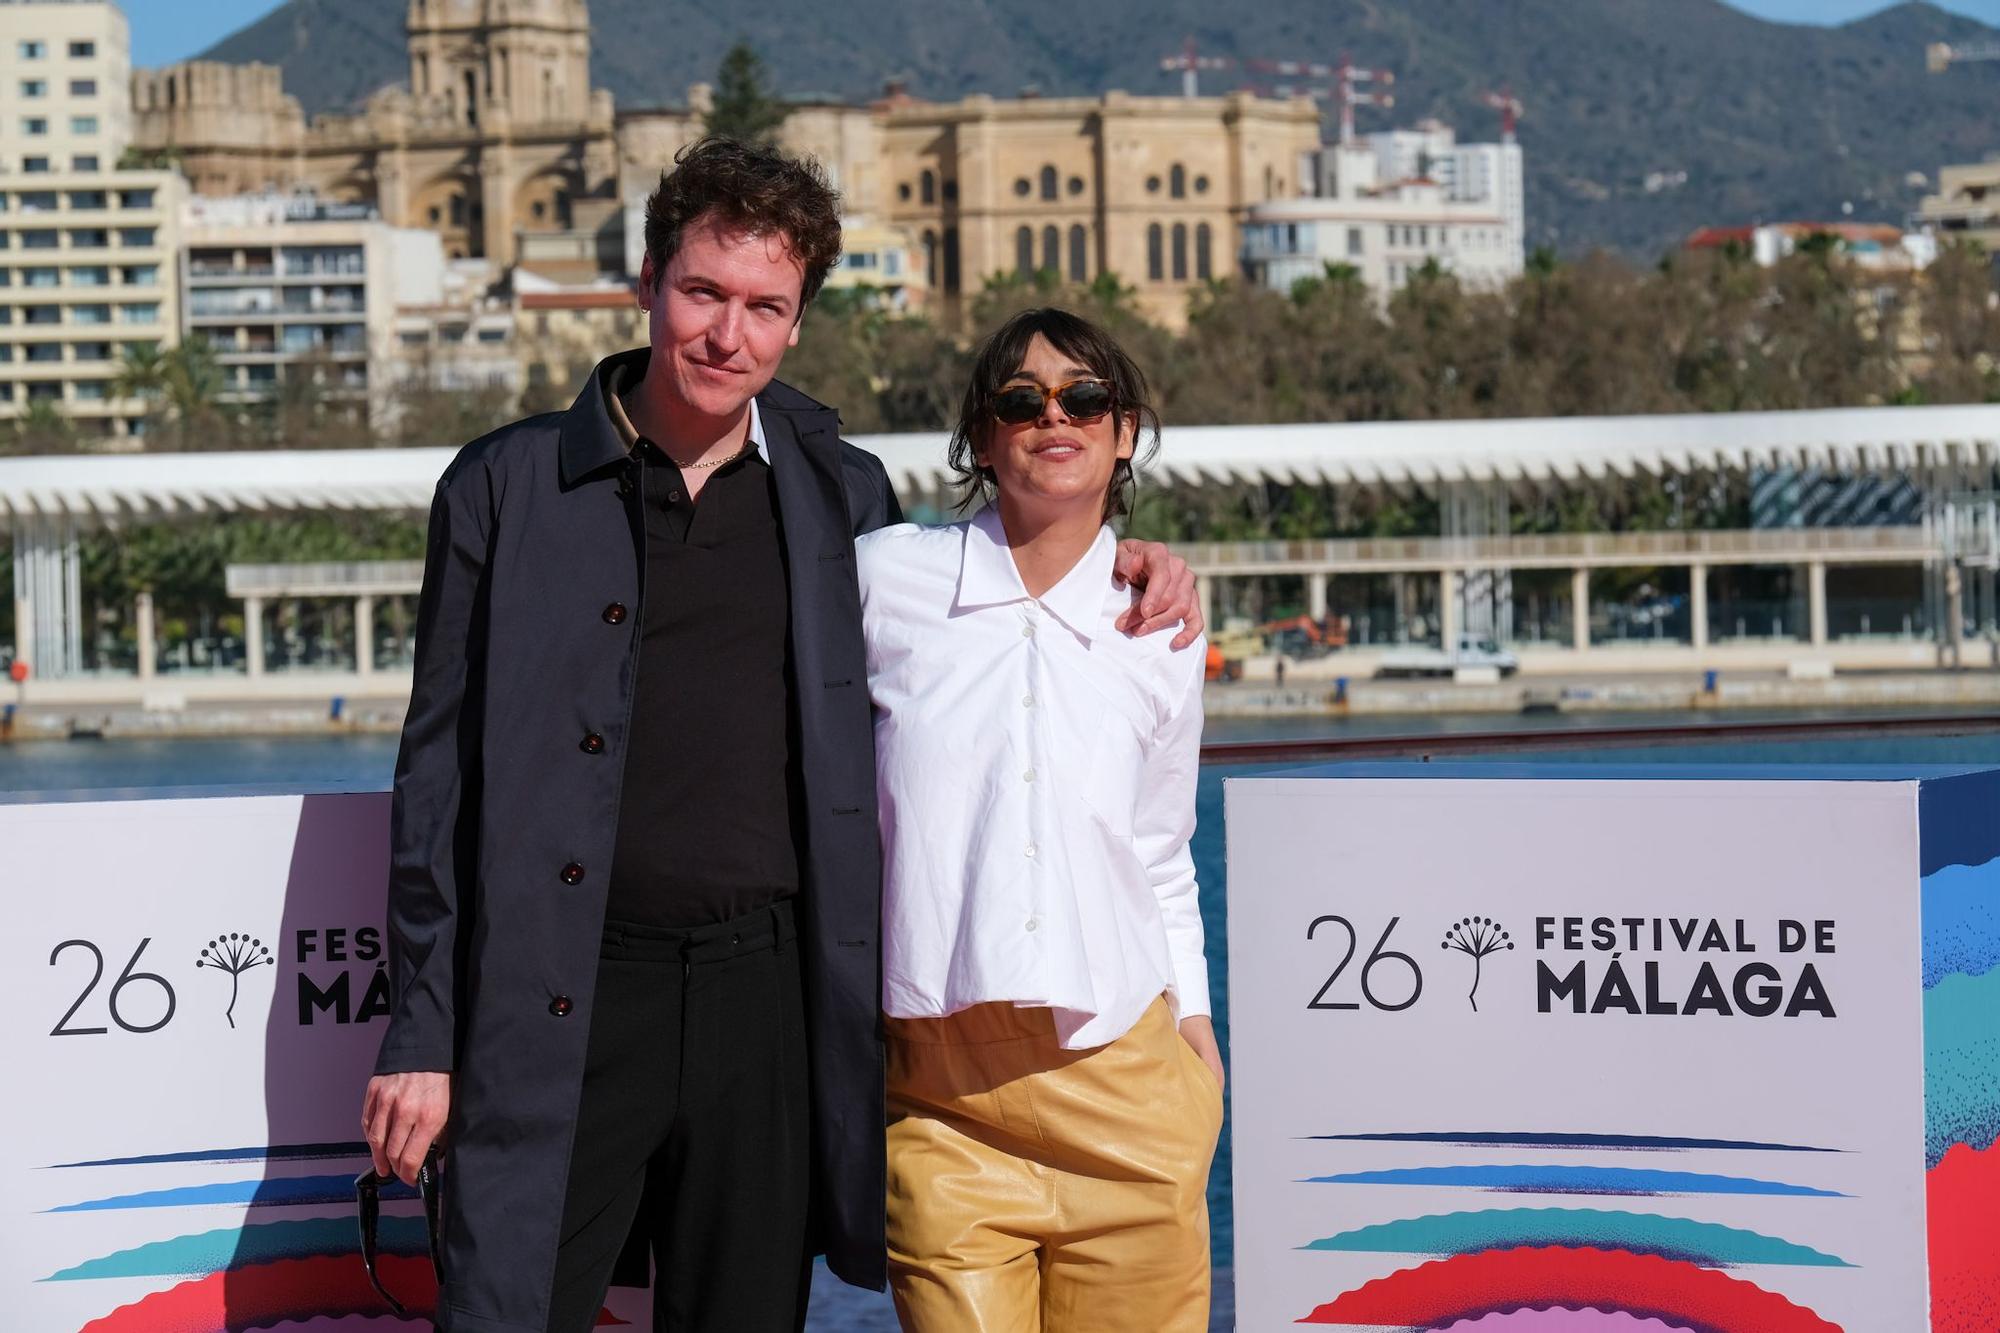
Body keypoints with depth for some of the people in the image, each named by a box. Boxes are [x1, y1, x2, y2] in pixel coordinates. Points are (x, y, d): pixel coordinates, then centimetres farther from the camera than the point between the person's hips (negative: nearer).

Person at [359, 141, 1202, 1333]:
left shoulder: (842, 497, 11)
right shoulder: (509, 487, 4)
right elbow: (441, 773, 4)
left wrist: (1119, 571, 11)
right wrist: (422, 1038, -1)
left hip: (766, 1007, 3)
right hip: (561, 1011, -2)